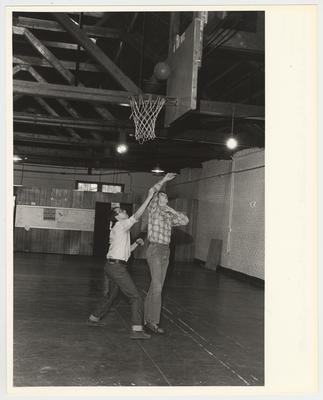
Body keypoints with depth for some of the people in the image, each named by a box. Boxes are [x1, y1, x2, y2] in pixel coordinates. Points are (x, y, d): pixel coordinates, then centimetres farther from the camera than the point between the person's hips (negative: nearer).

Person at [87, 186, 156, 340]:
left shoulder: (117, 231, 21)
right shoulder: (121, 225, -8)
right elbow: (137, 216, -21)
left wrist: (136, 243, 13)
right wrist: (149, 197, -21)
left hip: (112, 266, 10)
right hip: (117, 267, -10)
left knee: (112, 294, 28)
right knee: (136, 297, -9)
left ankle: (93, 318, 37)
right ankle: (137, 330, -14)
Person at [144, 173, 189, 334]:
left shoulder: (168, 216, 18)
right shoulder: (153, 210, -1)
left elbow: (185, 220, 11)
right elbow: (152, 193, -19)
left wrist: (172, 210, 4)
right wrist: (164, 180, -20)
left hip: (165, 252, 7)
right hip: (155, 250, -7)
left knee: (155, 287, 8)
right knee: (157, 286, -12)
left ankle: (148, 320, 15)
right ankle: (152, 322, -9)